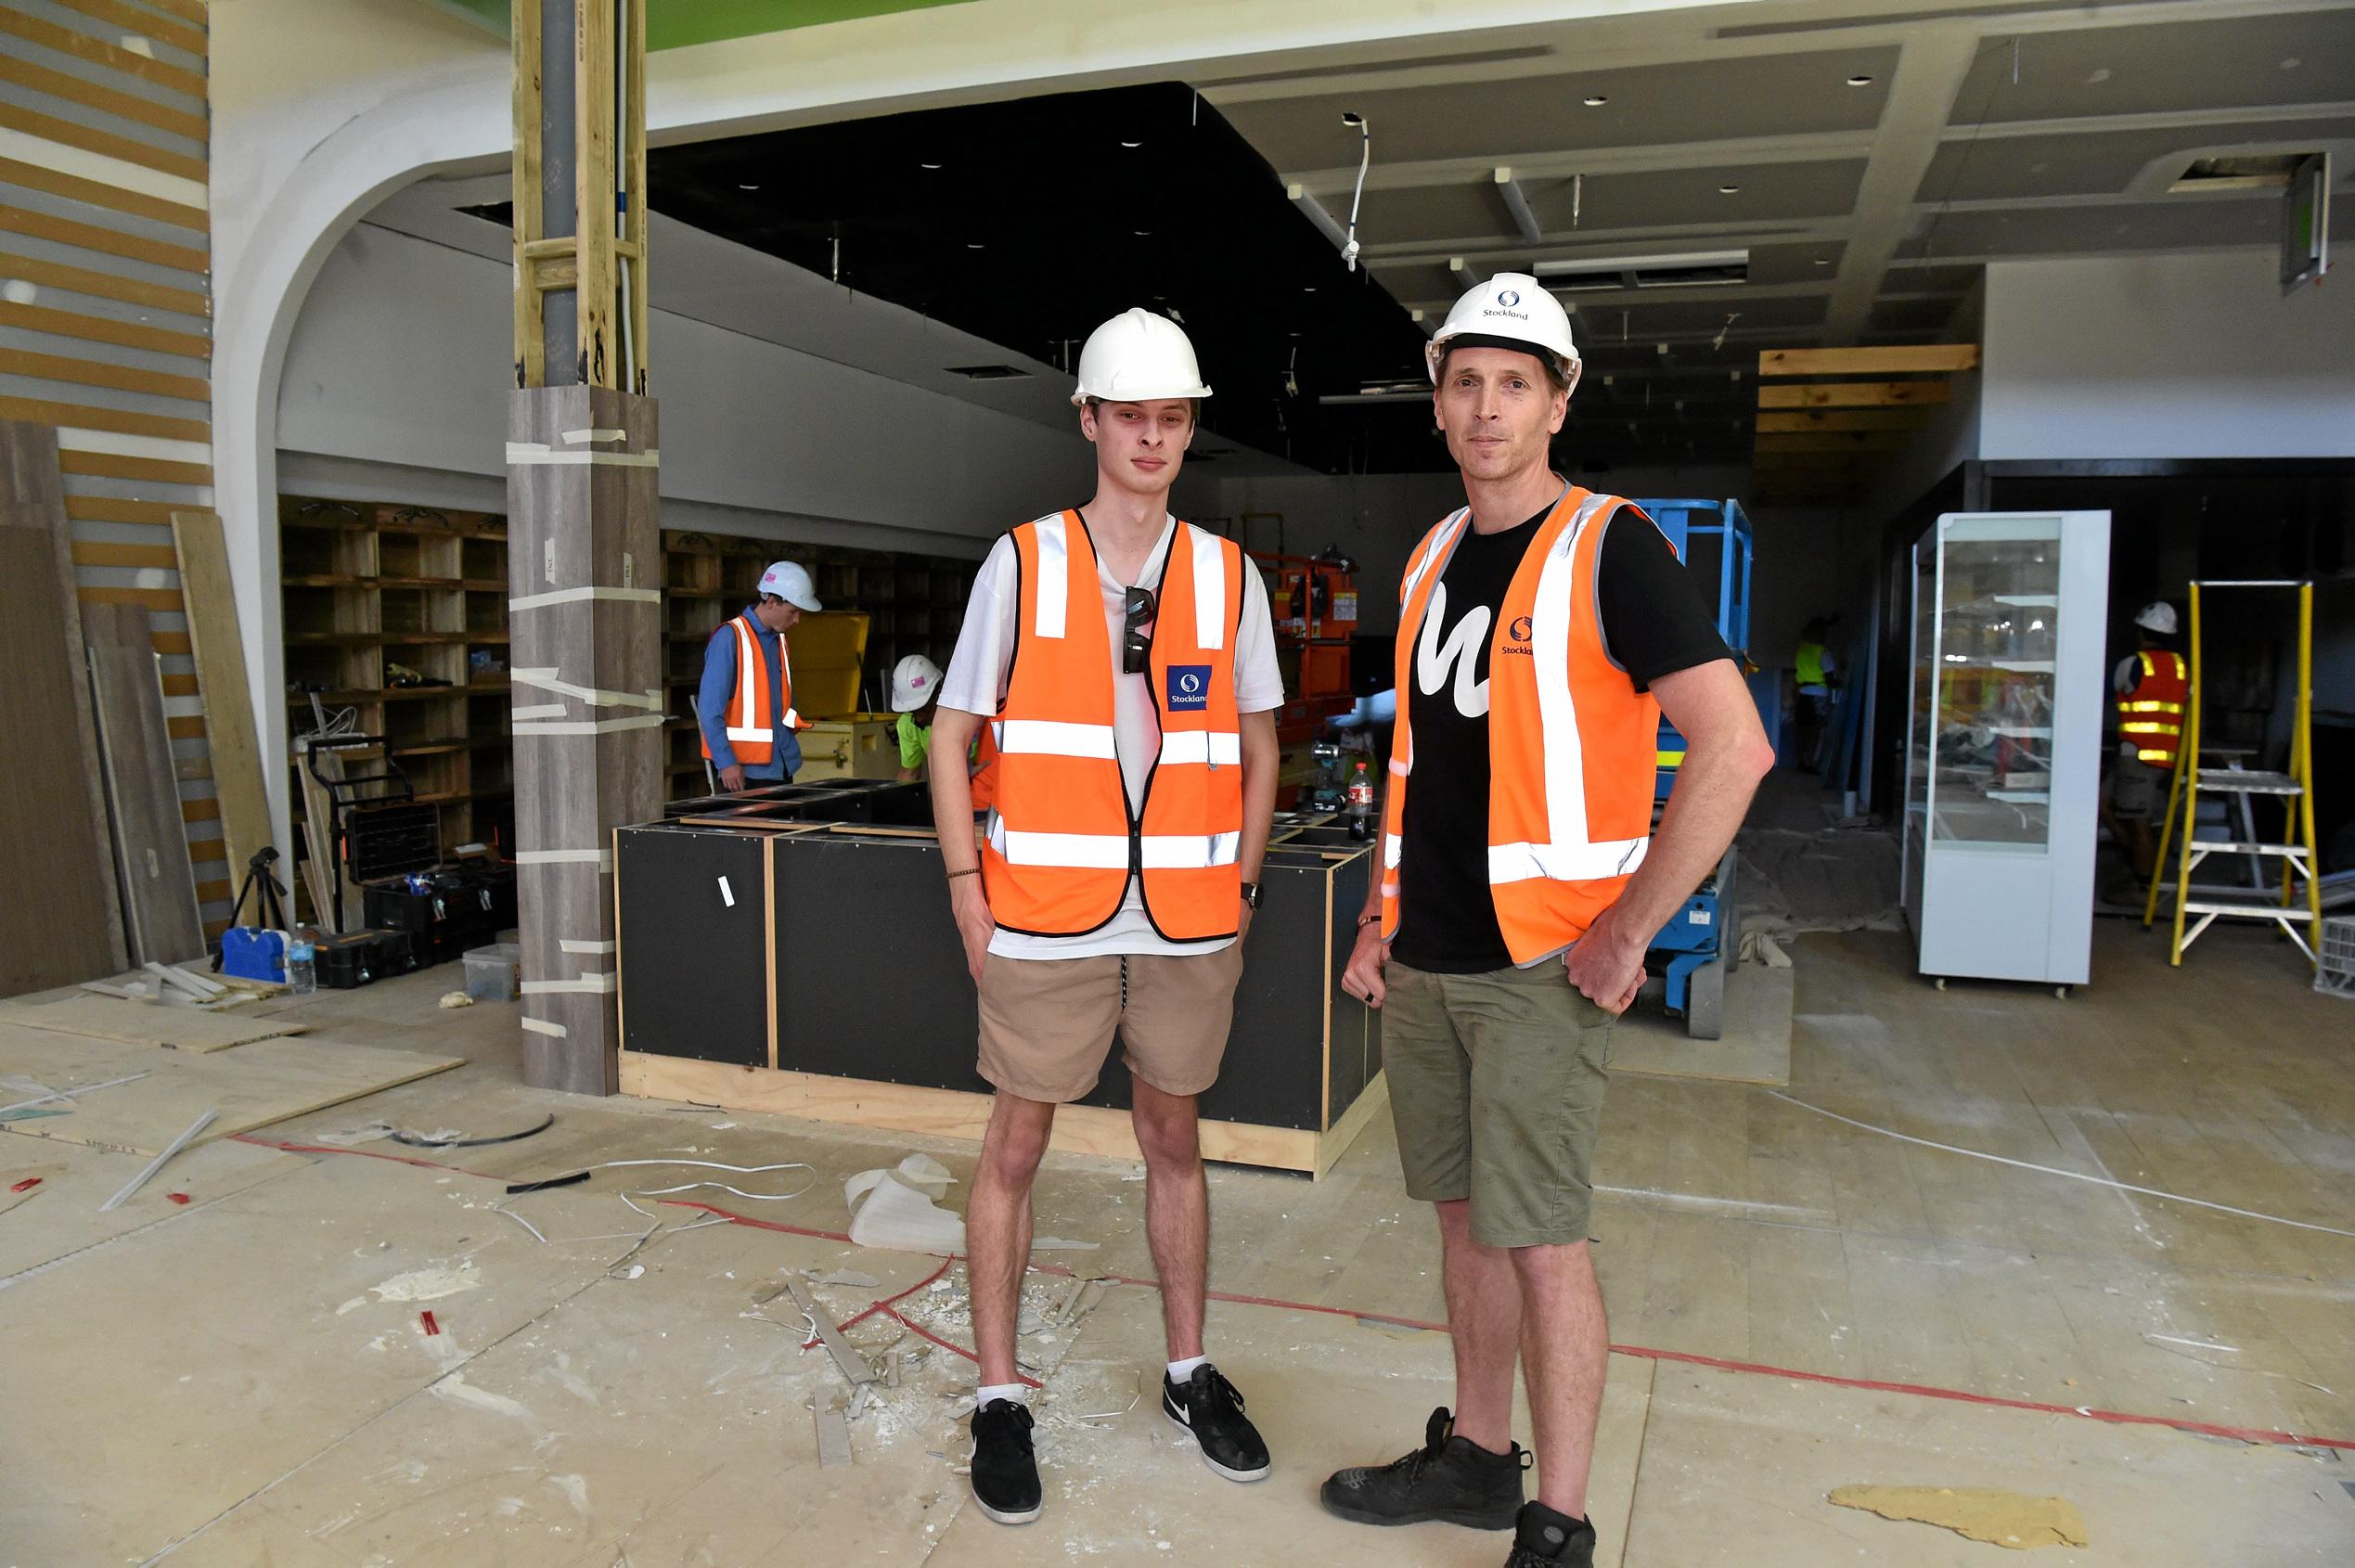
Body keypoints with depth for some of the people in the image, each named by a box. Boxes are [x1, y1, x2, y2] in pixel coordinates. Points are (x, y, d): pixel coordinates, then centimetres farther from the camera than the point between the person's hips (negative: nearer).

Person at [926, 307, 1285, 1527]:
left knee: (1172, 1136, 15)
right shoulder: (1021, 564, 0)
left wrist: (1241, 891, 5)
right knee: (1017, 1142, 7)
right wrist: (968, 893, -4)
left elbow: (1258, 747, 12)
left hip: (1187, 920, 2)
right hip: (1045, 916, -2)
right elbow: (952, 735, 2)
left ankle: (1190, 1371, 32)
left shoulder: (1228, 576, 5)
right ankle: (997, 1400, 22)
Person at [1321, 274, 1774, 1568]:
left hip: (1541, 961, -7)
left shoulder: (1608, 550, -10)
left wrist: (1628, 934, -16)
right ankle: (1476, 1456, 33)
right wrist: (1380, 915, 13)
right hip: (1424, 959, 7)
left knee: (1539, 1239, 0)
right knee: (1464, 1213, 16)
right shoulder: (1432, 560, 12)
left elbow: (1734, 747, -17)